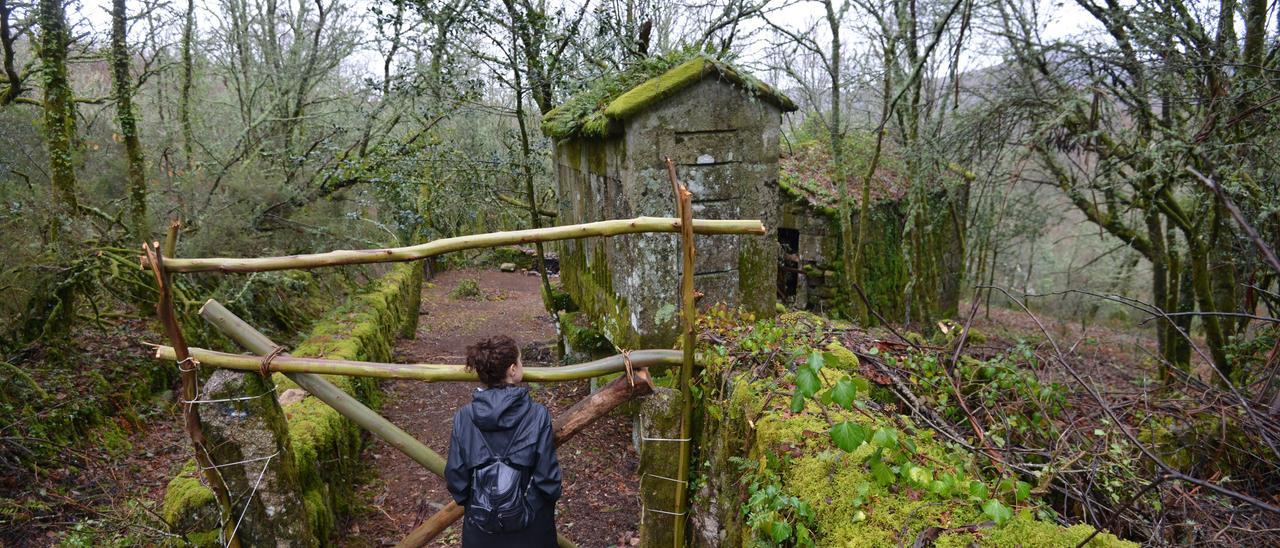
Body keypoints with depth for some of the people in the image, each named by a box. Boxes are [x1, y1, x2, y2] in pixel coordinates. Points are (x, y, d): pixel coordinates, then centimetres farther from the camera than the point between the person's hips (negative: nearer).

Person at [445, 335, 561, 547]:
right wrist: (551, 498, 7)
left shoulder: (464, 417, -13)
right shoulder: (537, 415, -19)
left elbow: (455, 475, -5)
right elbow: (547, 474, -13)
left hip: (481, 523, 2)